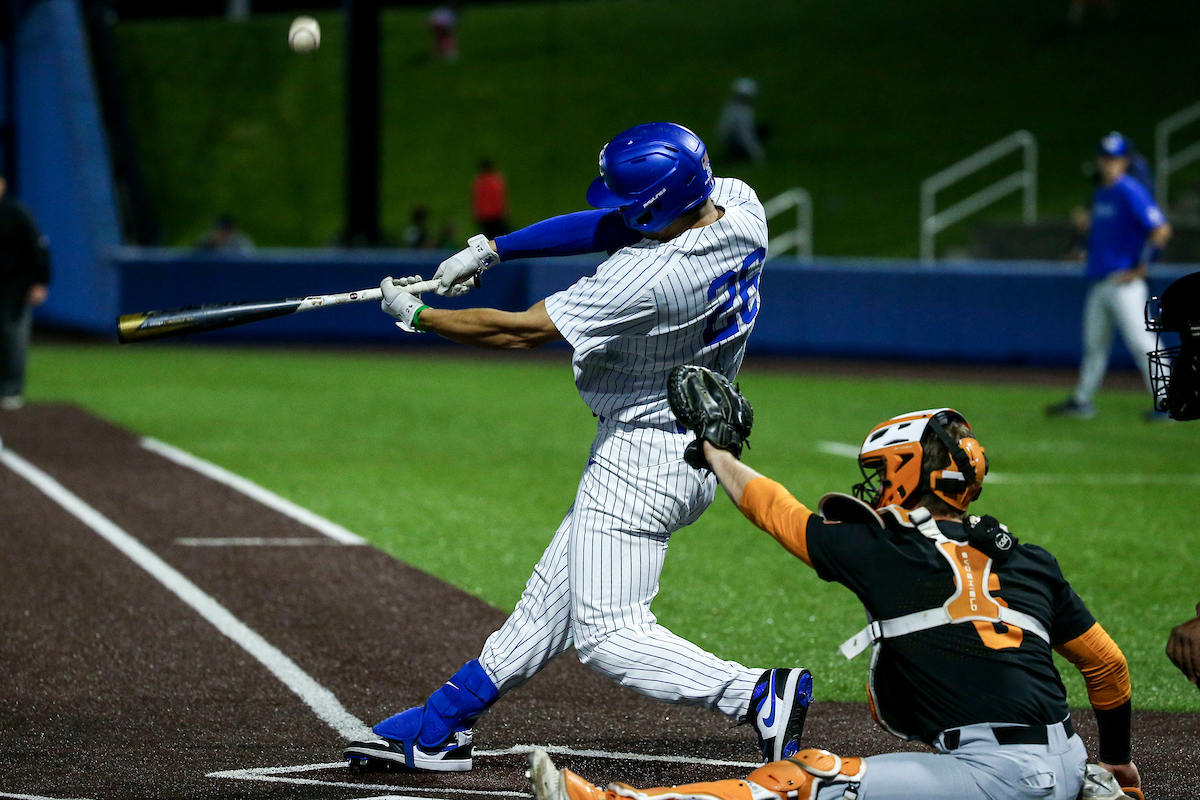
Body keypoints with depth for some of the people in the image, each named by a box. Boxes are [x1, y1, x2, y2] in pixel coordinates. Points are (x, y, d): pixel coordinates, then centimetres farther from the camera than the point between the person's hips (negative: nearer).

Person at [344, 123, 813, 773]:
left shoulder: (644, 280, -31)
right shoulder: (739, 205, -8)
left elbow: (520, 331, -20)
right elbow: (608, 227, 5)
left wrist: (416, 316, -7)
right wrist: (493, 250, 2)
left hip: (643, 458, -10)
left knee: (606, 633, -6)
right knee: (555, 594, 17)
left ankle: (760, 695, -11)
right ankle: (441, 728, 28)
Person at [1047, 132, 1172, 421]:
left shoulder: (1130, 192, -12)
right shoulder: (1101, 194, 16)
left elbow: (1161, 231, -19)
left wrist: (1140, 268, -16)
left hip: (1123, 282, -9)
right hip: (1098, 282, 9)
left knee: (1139, 340, -12)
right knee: (1094, 343, 15)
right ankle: (1082, 400, 24)